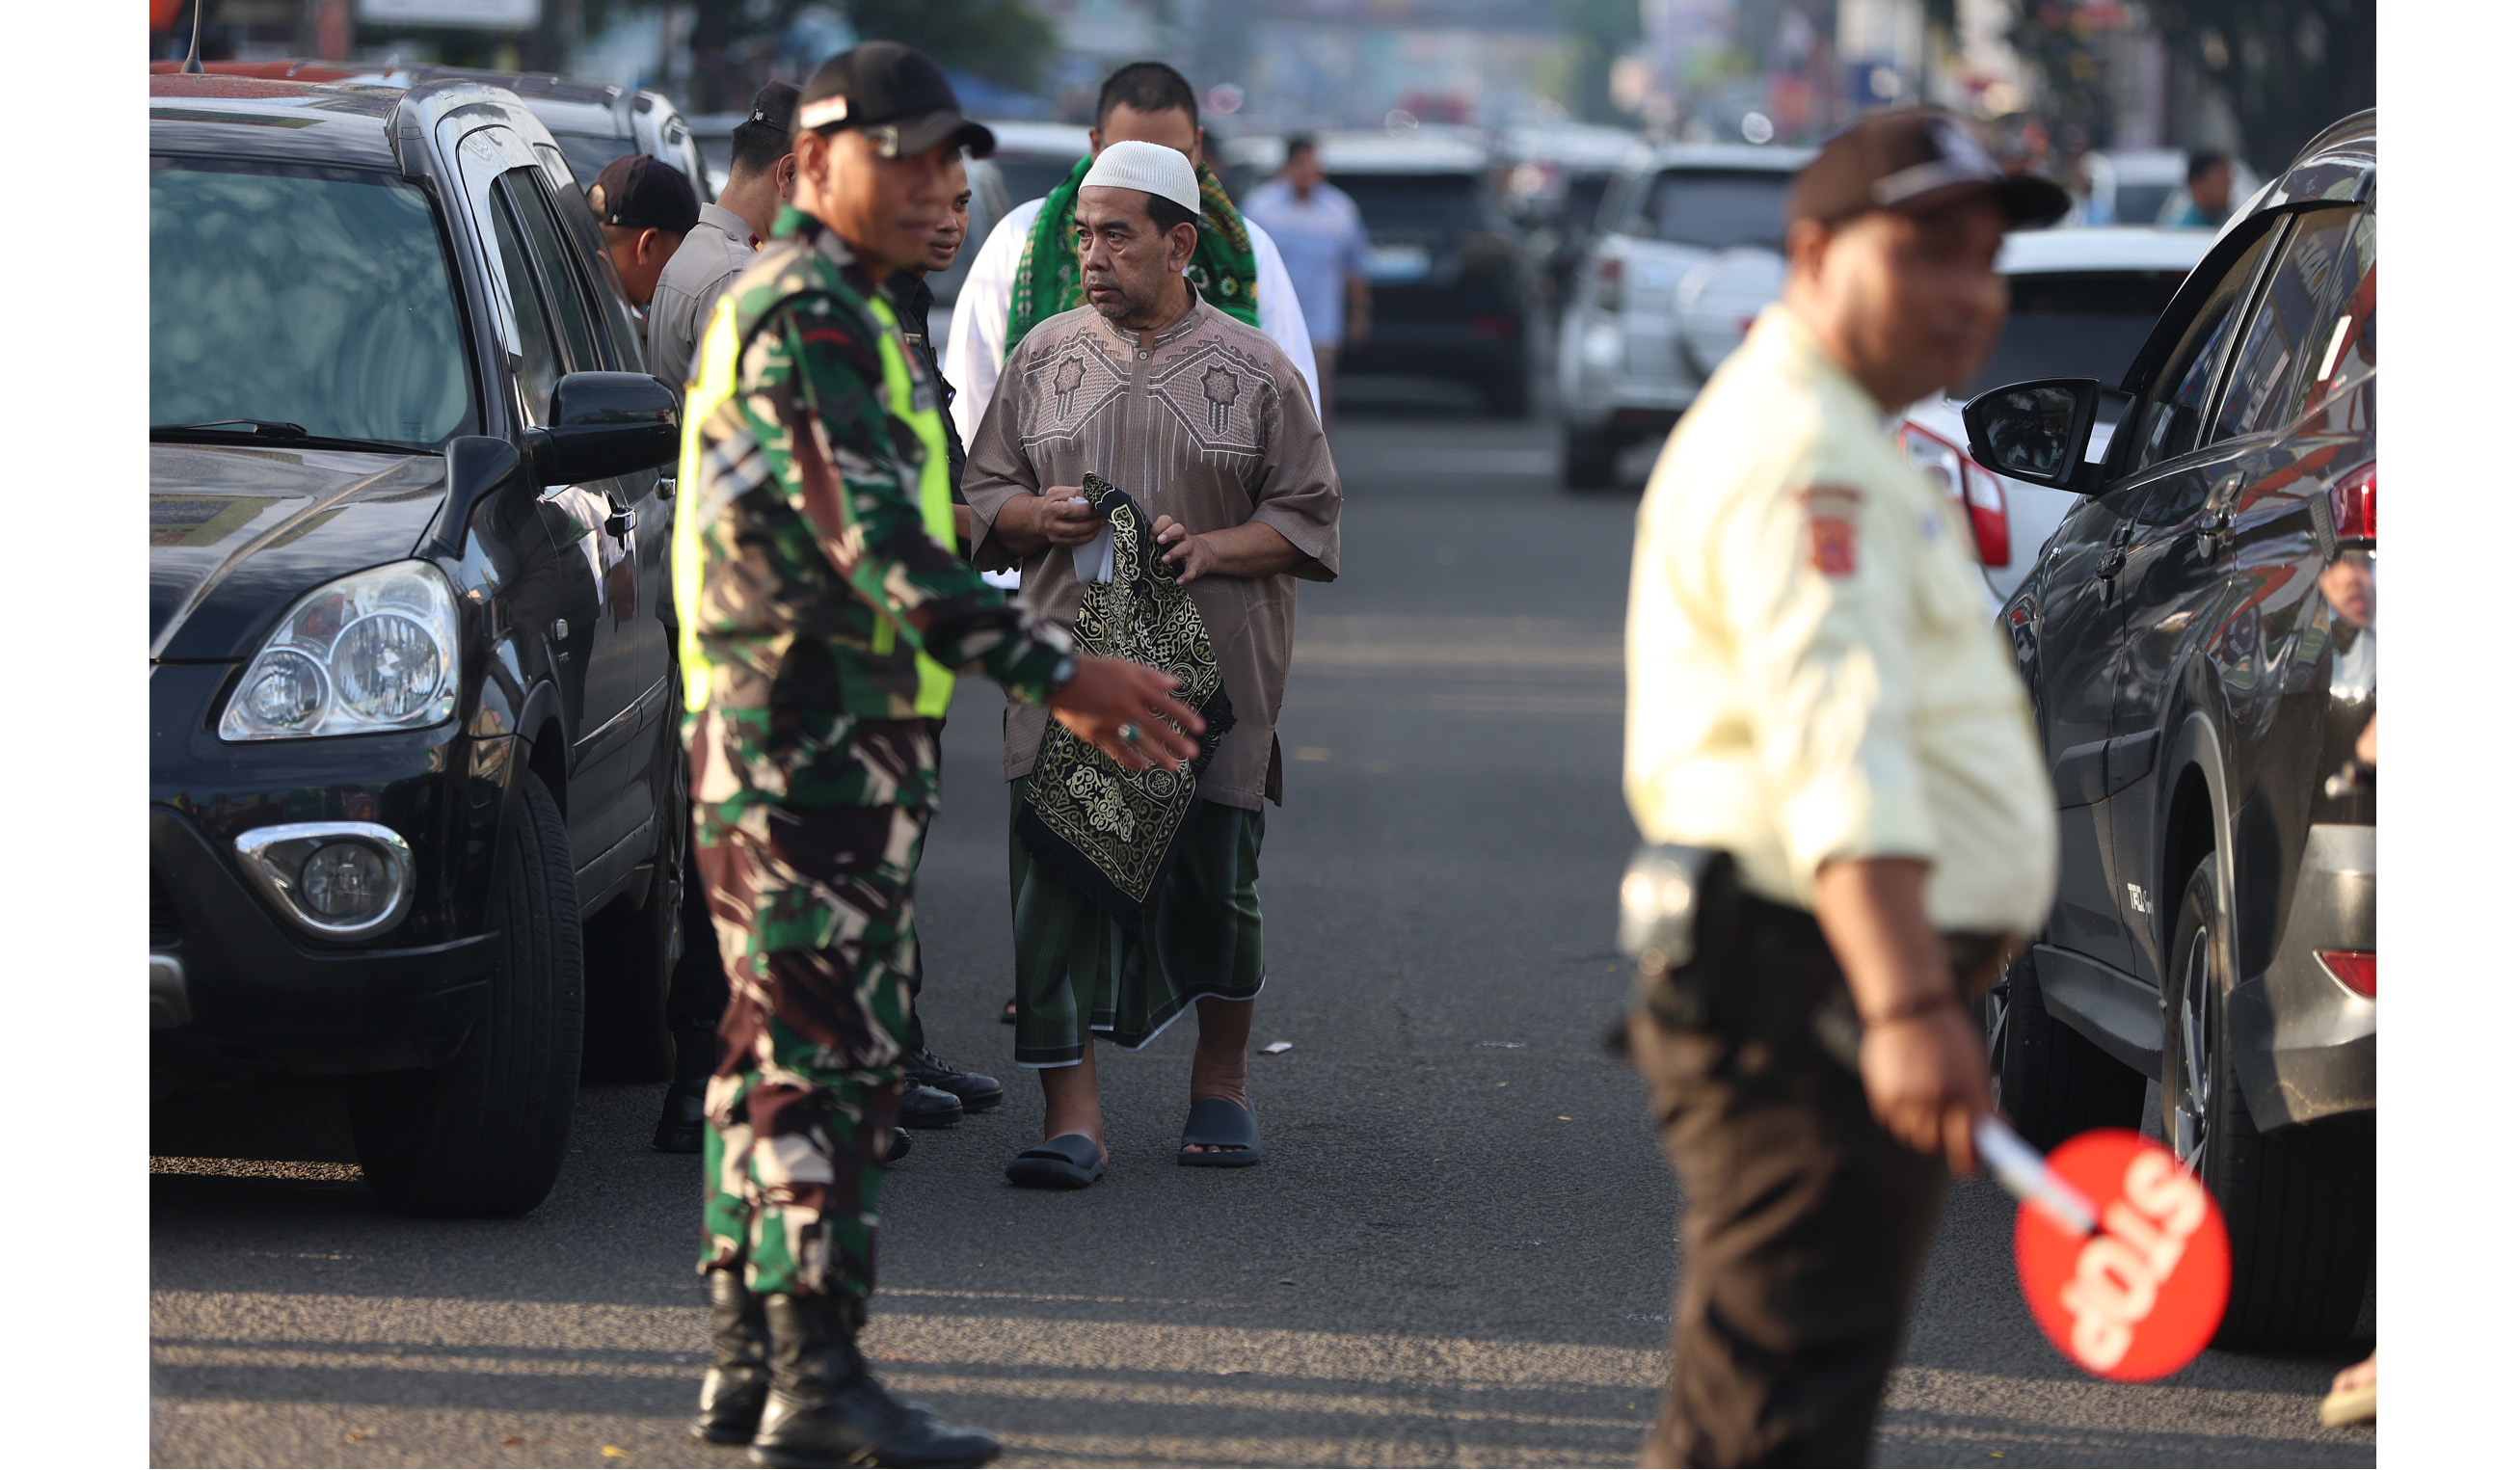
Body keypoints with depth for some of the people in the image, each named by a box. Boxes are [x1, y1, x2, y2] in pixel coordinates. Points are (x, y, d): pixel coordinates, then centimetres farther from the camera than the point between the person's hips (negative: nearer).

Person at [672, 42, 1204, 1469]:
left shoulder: (843, 316, 20)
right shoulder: (804, 313, -14)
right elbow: (878, 546, -23)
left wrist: (1050, 676, 21)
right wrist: (1059, 668, -25)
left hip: (807, 746, 11)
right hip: (812, 745, -11)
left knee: (775, 1053, 12)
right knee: (830, 1057, -12)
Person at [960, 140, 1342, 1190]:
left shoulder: (1254, 371, 3)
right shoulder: (1043, 357, 11)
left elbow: (1308, 518, 4)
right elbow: (982, 491, 16)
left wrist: (1212, 549, -13)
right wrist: (1034, 515, -7)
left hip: (1209, 671, -1)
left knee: (1212, 880, 5)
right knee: (1056, 877, -10)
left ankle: (1220, 1084, 26)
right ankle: (1070, 1115, -11)